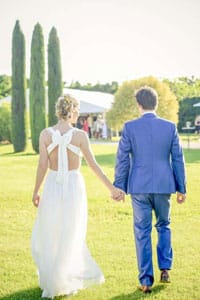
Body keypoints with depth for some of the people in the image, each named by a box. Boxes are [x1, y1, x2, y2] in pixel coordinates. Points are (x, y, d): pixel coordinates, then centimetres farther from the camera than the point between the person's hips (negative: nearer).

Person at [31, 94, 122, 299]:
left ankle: (51, 283, 17)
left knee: (46, 237, 17)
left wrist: (35, 192, 5)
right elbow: (93, 165, -6)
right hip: (74, 186, 0)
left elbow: (42, 166, -6)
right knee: (70, 238, 13)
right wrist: (111, 188, 2)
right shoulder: (80, 135, -9)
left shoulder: (45, 134, -6)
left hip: (52, 187, 1)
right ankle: (67, 283, 17)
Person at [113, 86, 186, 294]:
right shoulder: (170, 127, -1)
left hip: (139, 187, -1)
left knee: (142, 232, 5)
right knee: (164, 226, 23)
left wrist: (119, 186, 5)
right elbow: (178, 159, 3)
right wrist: (181, 188, 10)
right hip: (164, 185, 2)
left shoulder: (130, 127, -6)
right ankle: (164, 268, 16)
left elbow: (122, 159, -4)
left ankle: (146, 281, 7)